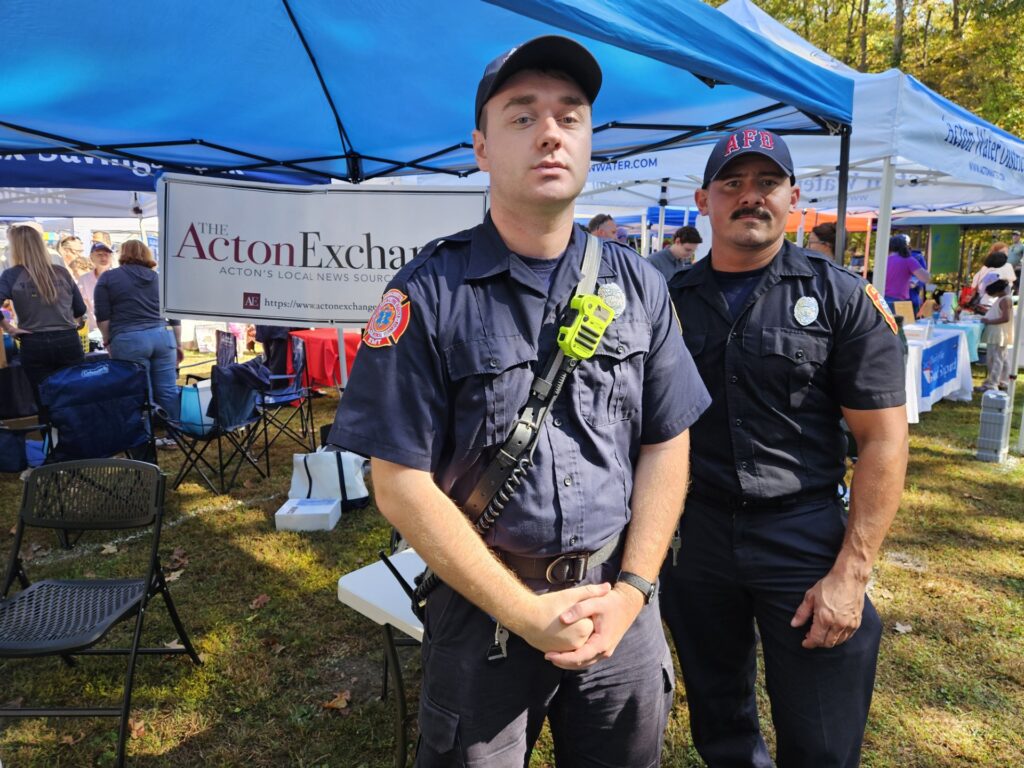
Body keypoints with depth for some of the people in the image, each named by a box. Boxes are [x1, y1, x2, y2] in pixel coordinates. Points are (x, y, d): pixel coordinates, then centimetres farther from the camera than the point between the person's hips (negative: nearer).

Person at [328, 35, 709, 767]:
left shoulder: (639, 285, 0)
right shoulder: (429, 294, -12)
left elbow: (666, 444, 3)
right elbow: (402, 482, -13)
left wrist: (632, 589, -6)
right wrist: (526, 613, -14)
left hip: (620, 603, 4)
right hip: (485, 605, -3)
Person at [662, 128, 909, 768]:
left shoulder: (842, 297, -5)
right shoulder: (671, 300, 3)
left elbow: (884, 440, -7)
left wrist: (852, 572, -12)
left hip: (806, 538, -2)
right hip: (694, 538, 3)